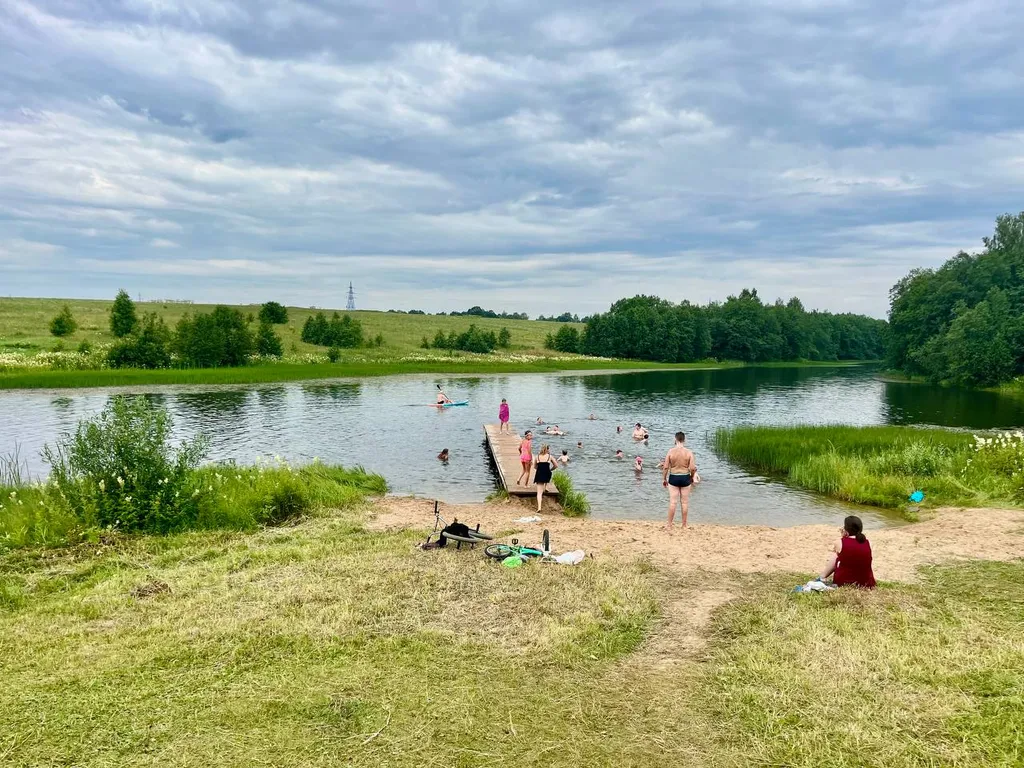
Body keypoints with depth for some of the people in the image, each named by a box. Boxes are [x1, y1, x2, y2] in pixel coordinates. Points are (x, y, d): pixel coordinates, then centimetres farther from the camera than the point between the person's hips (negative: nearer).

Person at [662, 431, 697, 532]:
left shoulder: (671, 451, -9)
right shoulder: (689, 452, -8)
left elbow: (666, 467, -7)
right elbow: (693, 468, -10)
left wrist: (664, 479, 5)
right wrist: (692, 478, 8)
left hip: (673, 478, -1)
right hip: (685, 478, 1)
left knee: (672, 502, 3)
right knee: (684, 502, 11)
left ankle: (669, 525, 8)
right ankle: (684, 525, 20)